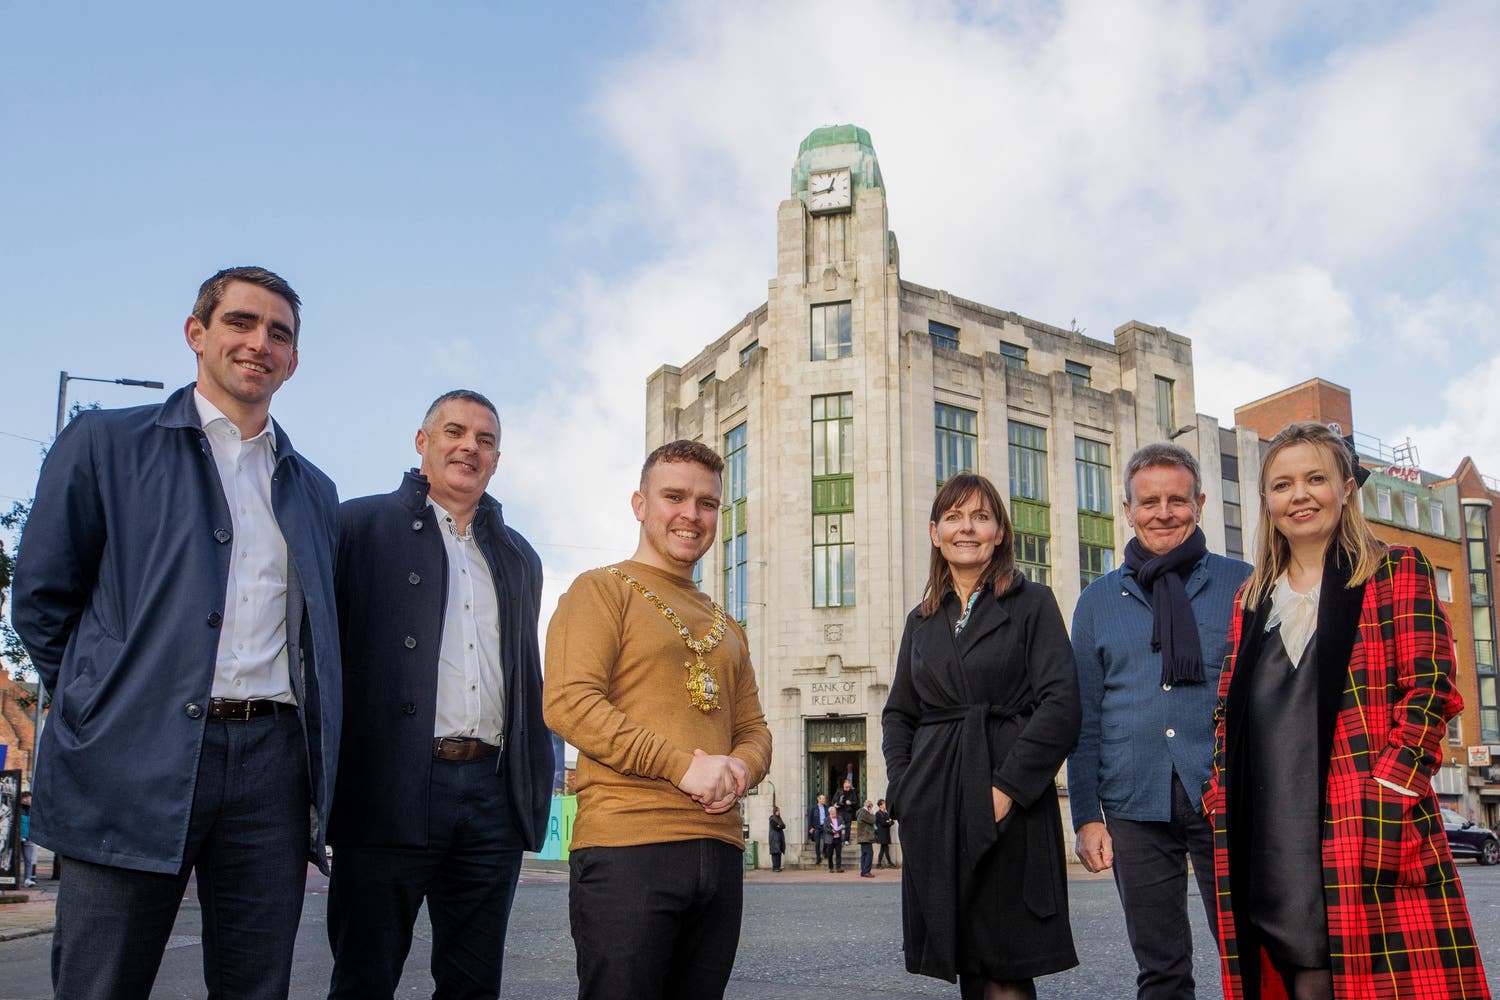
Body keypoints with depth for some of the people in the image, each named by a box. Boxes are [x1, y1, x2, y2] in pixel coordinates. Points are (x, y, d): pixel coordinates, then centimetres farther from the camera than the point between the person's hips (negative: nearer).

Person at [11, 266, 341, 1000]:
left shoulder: (314, 491, 19)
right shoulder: (105, 443, 8)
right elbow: (41, 599, 6)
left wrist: (317, 773, 11)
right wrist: (104, 704, 3)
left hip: (271, 763, 4)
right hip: (135, 766, -3)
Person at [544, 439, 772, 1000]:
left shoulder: (725, 630, 24)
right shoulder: (601, 591, 1)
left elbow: (754, 730, 22)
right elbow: (567, 702, -12)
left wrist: (739, 770, -3)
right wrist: (684, 765, -17)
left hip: (719, 847, 7)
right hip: (624, 847, -7)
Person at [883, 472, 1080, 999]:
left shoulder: (1033, 604, 3)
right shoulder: (922, 620, 17)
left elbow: (1061, 704, -6)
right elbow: (898, 714, 19)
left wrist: (1007, 787, -14)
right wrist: (903, 787, 3)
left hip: (1011, 806, -4)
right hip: (935, 809, 4)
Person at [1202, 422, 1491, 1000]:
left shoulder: (1396, 572, 6)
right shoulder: (1253, 598, 19)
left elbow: (1429, 689, -3)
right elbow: (1229, 710, 19)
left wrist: (1386, 797, -14)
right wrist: (1222, 797, 5)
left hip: (1374, 837, -4)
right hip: (1269, 838, 4)